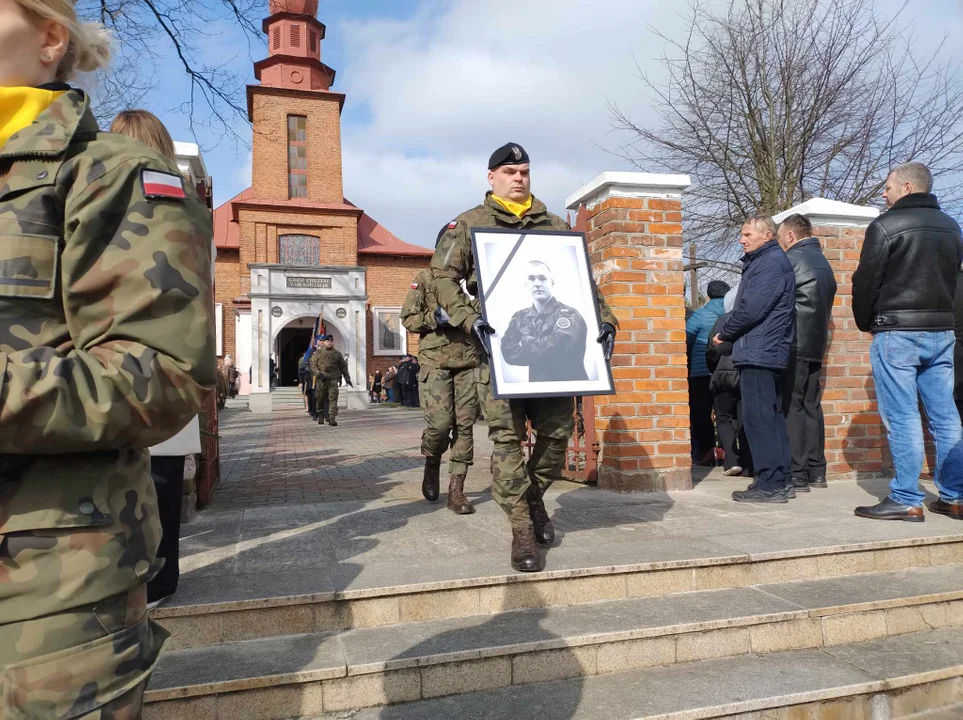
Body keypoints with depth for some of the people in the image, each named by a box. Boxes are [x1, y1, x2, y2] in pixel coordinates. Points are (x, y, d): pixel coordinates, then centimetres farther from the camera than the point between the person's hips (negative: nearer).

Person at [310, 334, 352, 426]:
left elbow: (343, 367, 15)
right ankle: (320, 416, 26)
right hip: (321, 379, 0)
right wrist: (318, 373, -12)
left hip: (333, 379, 0)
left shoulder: (337, 353, 10)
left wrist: (347, 379, 13)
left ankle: (332, 418, -13)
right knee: (320, 398, 8)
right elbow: (313, 364, 5)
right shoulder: (318, 352, 7)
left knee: (333, 398, -10)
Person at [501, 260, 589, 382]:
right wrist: (536, 343, -12)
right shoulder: (519, 318, 8)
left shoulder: (568, 315, -5)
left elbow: (552, 350, -18)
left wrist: (525, 343, -4)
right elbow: (509, 353, -4)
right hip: (537, 386, 2)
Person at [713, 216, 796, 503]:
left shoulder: (771, 263, -11)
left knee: (759, 417, -8)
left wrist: (724, 334, -6)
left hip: (758, 353, -11)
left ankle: (770, 484, -4)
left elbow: (750, 308, -19)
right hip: (769, 352, 11)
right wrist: (729, 334, 8)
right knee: (771, 416, 13)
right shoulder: (763, 261, 21)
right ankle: (780, 480, 20)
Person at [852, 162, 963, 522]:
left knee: (902, 419, -5)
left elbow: (865, 282, -7)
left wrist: (865, 323, 7)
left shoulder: (885, 226, -7)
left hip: (897, 333, -7)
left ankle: (906, 500, -2)